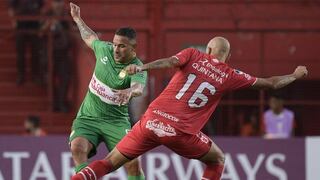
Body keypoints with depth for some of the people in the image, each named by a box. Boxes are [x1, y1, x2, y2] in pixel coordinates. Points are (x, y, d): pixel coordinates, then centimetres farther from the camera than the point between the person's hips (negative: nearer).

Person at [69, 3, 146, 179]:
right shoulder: (105, 49, -2)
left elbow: (138, 88, -40)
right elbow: (91, 38, 23)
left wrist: (129, 91, -63)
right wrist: (77, 19, 36)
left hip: (116, 120, -3)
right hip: (87, 117, 3)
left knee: (133, 163, -18)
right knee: (78, 147, -28)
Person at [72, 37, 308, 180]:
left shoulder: (193, 55, 12)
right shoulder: (230, 76, 10)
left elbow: (170, 62, -10)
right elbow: (271, 83, 19)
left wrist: (141, 67, -23)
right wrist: (296, 75, 36)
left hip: (153, 119, 2)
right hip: (181, 132, -2)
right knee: (217, 159, 23)